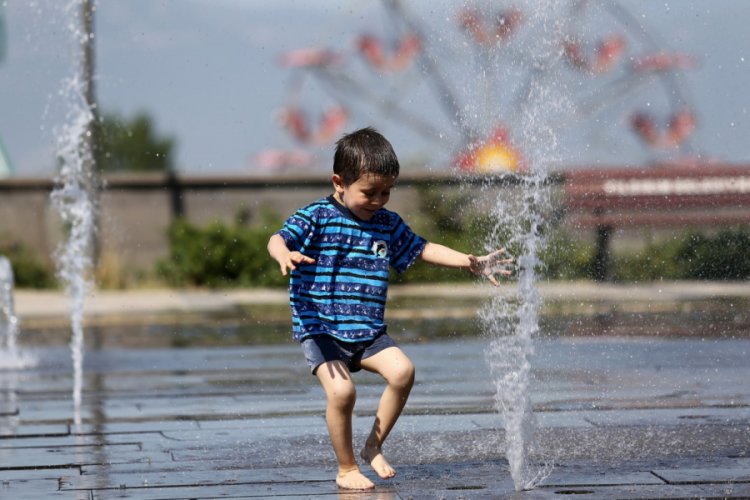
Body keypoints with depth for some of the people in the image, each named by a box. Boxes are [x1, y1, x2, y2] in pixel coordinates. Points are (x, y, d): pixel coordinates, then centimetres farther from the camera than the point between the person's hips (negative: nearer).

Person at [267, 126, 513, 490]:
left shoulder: (388, 224, 10)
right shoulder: (316, 217, -7)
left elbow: (423, 250, 20)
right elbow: (278, 239, -20)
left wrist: (471, 263, 12)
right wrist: (285, 254, -44)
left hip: (368, 333, 5)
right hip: (320, 329, -5)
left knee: (402, 371, -20)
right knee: (341, 390, -25)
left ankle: (374, 446, 1)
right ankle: (347, 469, -4)